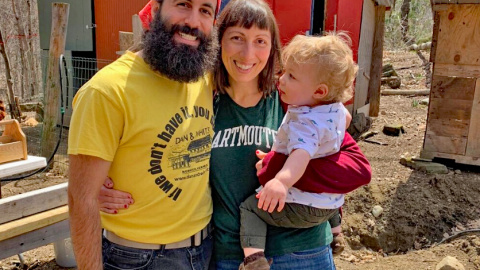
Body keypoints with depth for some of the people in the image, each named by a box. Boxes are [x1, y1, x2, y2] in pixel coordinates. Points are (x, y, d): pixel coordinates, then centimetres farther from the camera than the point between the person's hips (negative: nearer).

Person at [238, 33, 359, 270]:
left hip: (302, 208, -9)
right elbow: (346, 118, 22)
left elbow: (302, 154, -49)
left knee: (249, 206, -4)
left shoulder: (304, 122, -30)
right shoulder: (337, 108, -3)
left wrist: (282, 181, -66)